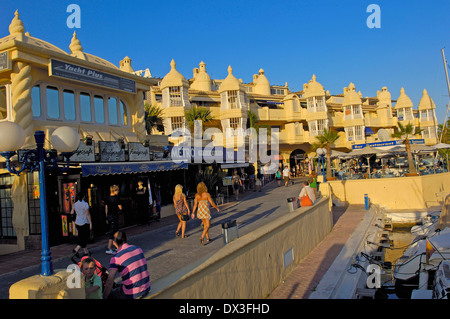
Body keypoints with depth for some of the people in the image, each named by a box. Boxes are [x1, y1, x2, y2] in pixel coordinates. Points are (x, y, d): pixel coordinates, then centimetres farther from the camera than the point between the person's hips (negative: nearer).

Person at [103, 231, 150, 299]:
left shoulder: (116, 258, -14)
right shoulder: (138, 248, 4)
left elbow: (110, 281, -22)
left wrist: (104, 297, -10)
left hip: (132, 294, -6)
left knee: (110, 294, 19)